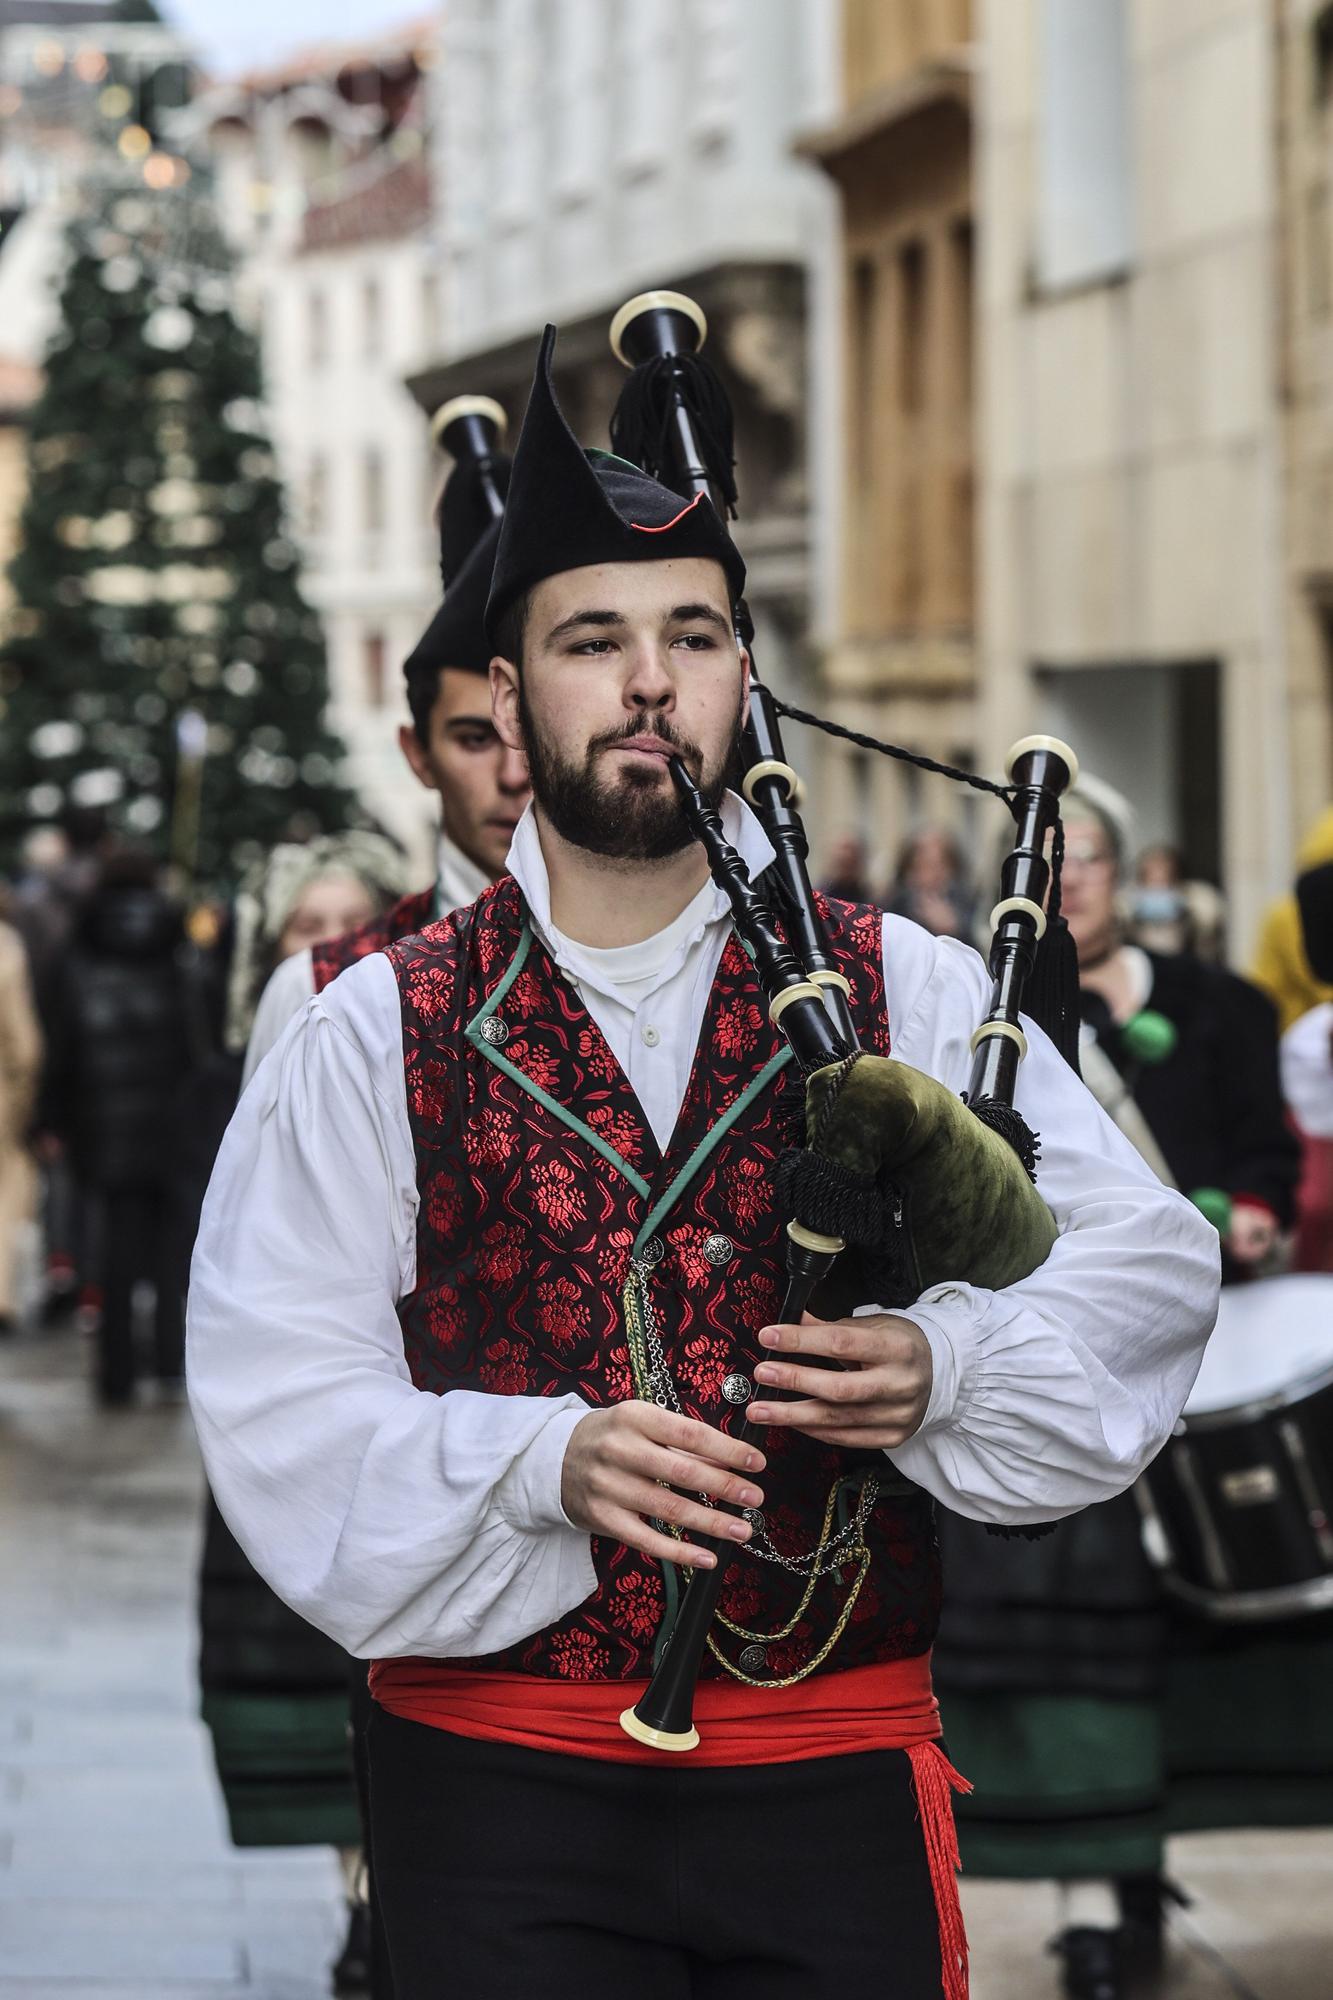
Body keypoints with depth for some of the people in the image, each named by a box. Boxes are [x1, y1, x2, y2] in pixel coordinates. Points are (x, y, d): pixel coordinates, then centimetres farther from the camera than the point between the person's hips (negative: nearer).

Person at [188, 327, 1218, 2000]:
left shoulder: (906, 995, 5)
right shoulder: (376, 1039, 2)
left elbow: (1148, 1263, 4)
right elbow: (279, 1404, -3)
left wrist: (943, 1365, -15)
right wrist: (541, 1463, -19)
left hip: (836, 1785, 1)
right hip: (501, 1787, -1)